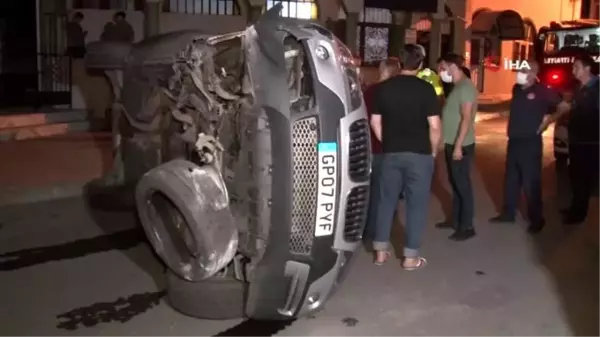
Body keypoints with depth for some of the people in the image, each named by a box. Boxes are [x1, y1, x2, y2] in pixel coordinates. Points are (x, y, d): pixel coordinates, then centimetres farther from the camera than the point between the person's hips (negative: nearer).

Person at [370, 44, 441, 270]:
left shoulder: (383, 88, 2)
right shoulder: (425, 89, -9)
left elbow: (375, 122, 6)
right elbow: (434, 126, -12)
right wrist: (433, 150, 3)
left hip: (390, 153, 4)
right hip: (419, 154, -3)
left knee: (386, 200, 13)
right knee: (416, 203, 5)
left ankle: (380, 251, 19)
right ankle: (411, 257, 10)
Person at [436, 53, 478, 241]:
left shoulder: (466, 87, -17)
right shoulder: (457, 87, 14)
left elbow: (467, 119, -22)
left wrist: (458, 146, -24)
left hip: (461, 145, -9)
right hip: (451, 144, 9)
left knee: (463, 185, -3)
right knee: (455, 183, 16)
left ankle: (467, 227, 4)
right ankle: (455, 220, 27)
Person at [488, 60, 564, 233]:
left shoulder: (542, 91, -11)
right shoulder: (517, 89, 7)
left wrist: (549, 120, -7)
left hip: (531, 143, -6)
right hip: (513, 141, 7)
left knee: (531, 183, 0)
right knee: (511, 179, 15)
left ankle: (536, 219, 12)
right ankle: (508, 213, 28)